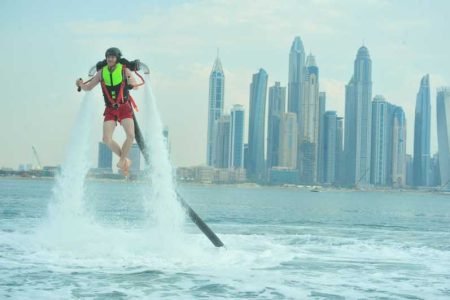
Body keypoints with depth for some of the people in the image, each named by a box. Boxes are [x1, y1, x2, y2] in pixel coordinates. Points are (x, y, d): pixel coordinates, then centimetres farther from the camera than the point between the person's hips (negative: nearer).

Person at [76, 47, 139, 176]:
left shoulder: (124, 70, -3)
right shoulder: (102, 72, 4)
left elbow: (135, 86, -13)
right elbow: (88, 87, 10)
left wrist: (132, 84, -38)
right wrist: (81, 85, -13)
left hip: (124, 107, -2)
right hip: (110, 110, 2)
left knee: (131, 135, -21)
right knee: (107, 139, -11)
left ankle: (122, 160, -1)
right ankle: (125, 159, 10)